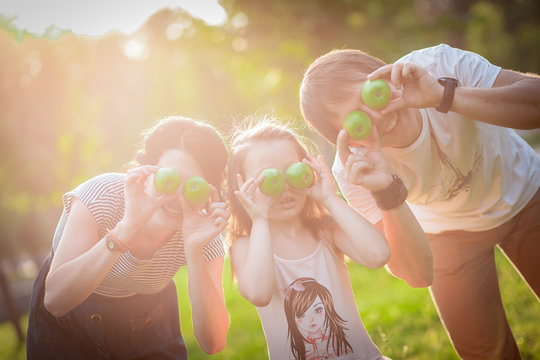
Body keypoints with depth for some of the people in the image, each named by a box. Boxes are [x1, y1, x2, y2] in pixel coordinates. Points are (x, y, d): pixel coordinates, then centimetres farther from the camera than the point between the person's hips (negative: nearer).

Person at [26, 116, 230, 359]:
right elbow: (55, 300, -39)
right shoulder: (102, 194, -30)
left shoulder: (204, 234, -23)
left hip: (147, 321, 1)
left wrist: (194, 250, -42)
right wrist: (129, 225, -48)